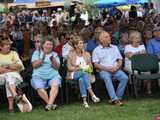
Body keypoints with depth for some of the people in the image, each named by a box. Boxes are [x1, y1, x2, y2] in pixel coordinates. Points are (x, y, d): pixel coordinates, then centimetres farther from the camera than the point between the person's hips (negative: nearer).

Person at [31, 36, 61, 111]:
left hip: (53, 76, 1)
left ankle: (49, 104, -42)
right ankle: (51, 104, -27)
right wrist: (42, 58, -12)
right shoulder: (37, 53, 14)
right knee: (39, 88, -31)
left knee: (55, 85, -32)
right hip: (39, 76, -1)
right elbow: (34, 65, 2)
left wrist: (53, 60, -13)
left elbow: (57, 67, 5)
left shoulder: (55, 54, 17)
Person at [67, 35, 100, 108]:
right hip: (74, 75, -2)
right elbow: (69, 68, 2)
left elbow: (90, 67, 14)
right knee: (84, 73, -37)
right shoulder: (71, 54, 9)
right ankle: (92, 95, -49)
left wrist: (87, 68, -8)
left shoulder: (87, 54, 19)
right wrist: (78, 68, -10)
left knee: (81, 79, -37)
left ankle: (84, 100, -51)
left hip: (86, 74, 2)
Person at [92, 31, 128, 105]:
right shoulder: (97, 50, 9)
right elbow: (96, 65, 0)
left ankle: (117, 97, -21)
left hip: (115, 70, 3)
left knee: (125, 78, -26)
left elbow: (120, 61, 17)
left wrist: (116, 67, -6)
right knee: (107, 78, -37)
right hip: (103, 71, -3)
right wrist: (107, 68, -13)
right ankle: (115, 99, -41)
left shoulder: (114, 48, 21)